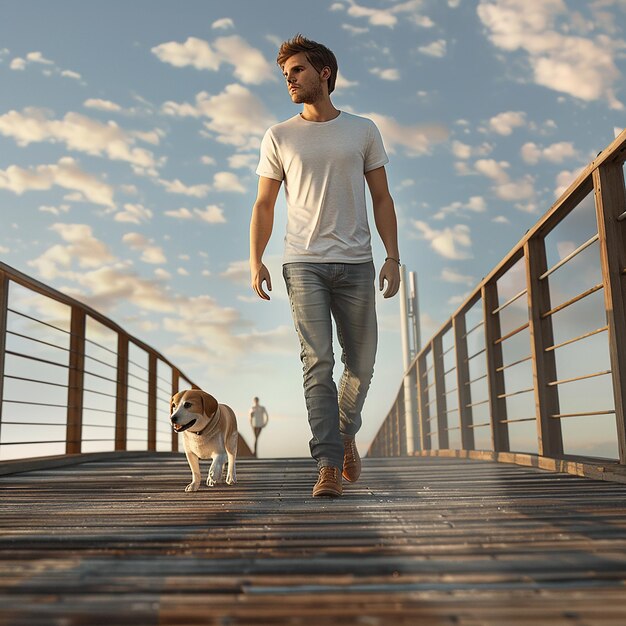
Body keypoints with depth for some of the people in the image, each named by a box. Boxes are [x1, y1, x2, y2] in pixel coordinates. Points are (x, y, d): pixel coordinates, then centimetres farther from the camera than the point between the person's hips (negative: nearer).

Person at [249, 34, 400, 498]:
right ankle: (329, 467, -7)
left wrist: (393, 258, 0)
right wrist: (256, 260, -2)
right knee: (318, 364, -9)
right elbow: (264, 205, 10)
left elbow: (382, 199, 10)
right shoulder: (279, 138, 11)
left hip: (356, 265, 1)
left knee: (361, 364, 6)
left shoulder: (363, 131, 11)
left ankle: (346, 432, 33)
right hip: (303, 264, -1)